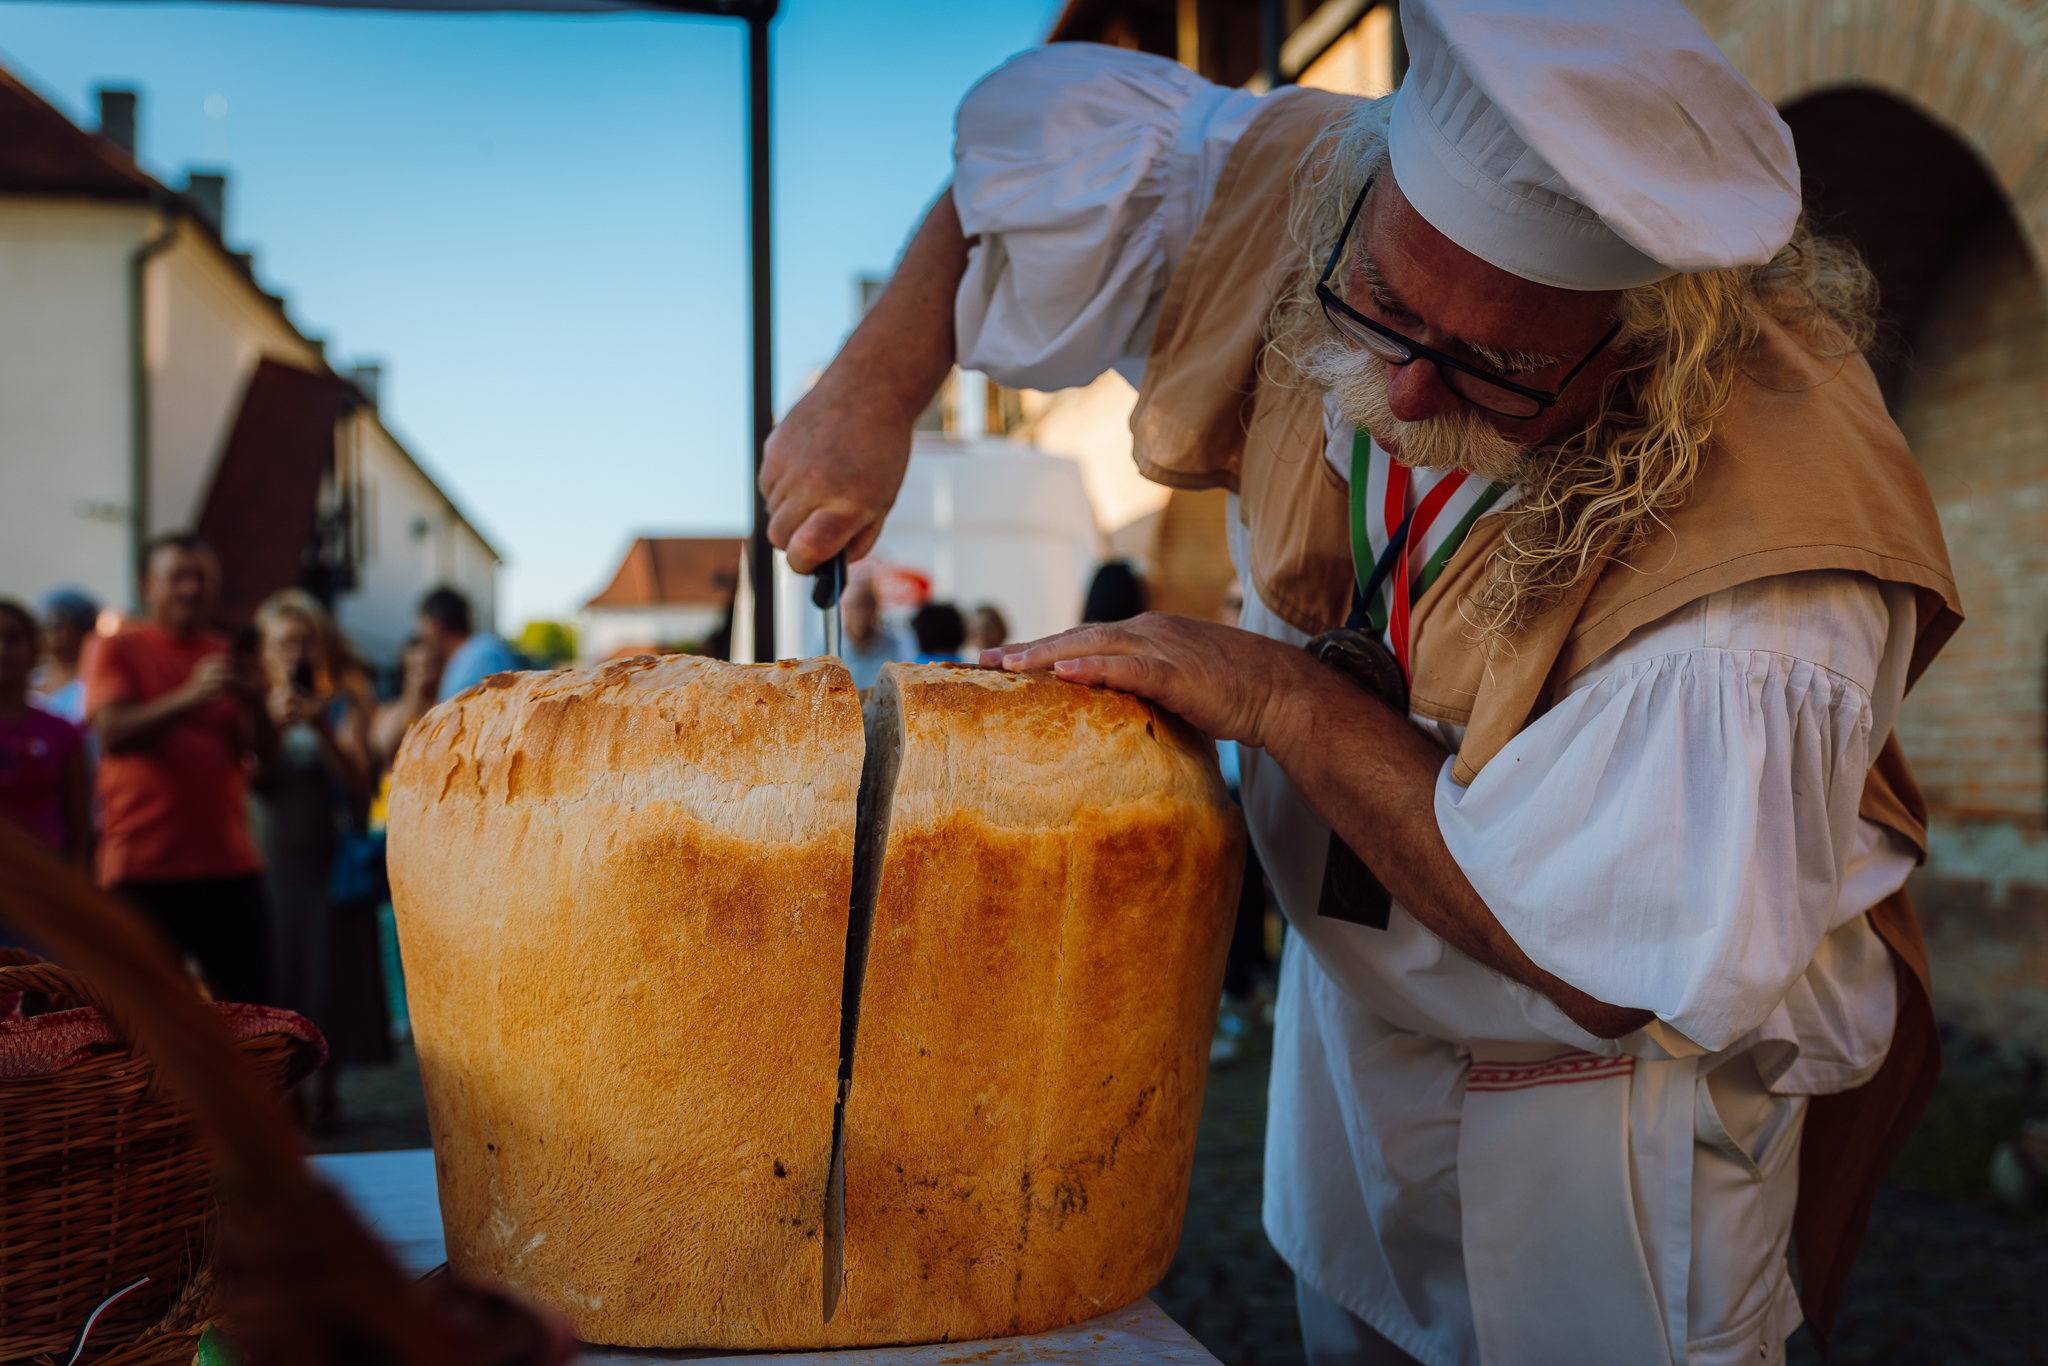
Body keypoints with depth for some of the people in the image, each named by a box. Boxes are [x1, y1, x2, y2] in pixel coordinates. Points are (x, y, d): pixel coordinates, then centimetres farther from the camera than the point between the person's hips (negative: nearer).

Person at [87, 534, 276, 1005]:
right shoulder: (118, 649, 6)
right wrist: (191, 697, -24)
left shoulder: (228, 655, 15)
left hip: (228, 864, 3)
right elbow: (114, 731, -11)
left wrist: (253, 701, -15)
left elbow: (263, 751, 6)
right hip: (144, 867, -3)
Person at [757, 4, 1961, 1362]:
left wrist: (1285, 700, -32)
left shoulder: (1772, 556, -36)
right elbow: (1038, 128, -4)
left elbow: (1622, 978, -32)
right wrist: (878, 387, -16)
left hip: (1598, 1089, -5)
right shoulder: (1323, 185, -21)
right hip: (1351, 1003, 6)